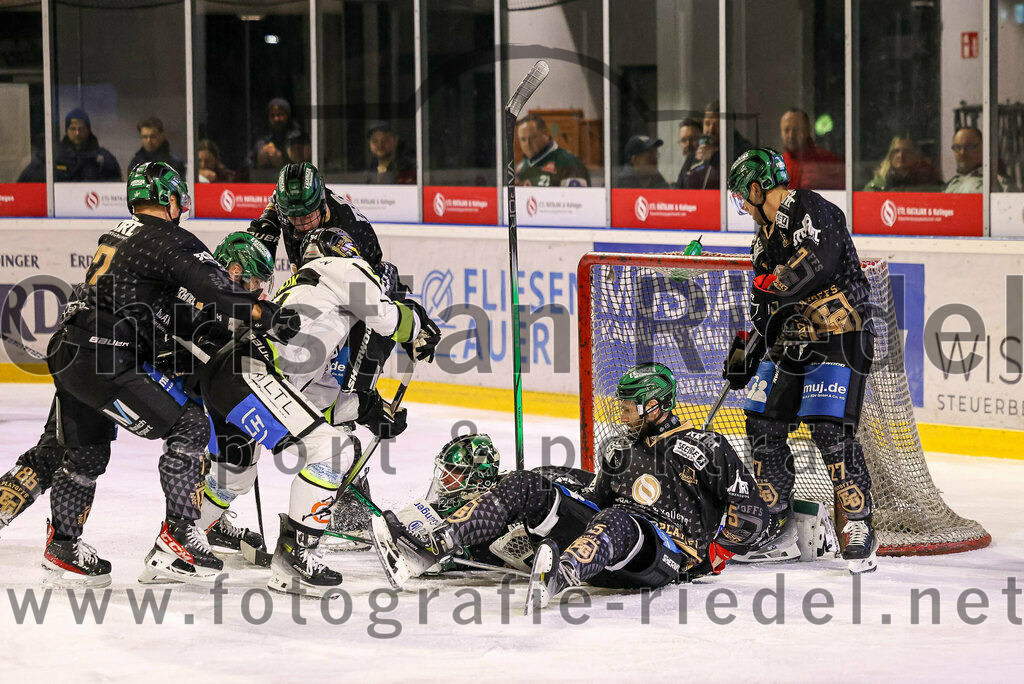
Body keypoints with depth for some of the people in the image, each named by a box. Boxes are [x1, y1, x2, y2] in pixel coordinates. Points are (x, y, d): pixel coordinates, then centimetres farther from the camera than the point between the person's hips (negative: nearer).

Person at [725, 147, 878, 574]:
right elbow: (767, 314, 24)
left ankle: (860, 529, -10)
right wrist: (744, 356, 22)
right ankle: (778, 520, 20)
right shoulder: (764, 237, 18)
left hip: (839, 337, -9)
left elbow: (819, 261, -28)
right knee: (763, 425, 7)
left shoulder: (808, 209, -10)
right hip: (790, 343, 9)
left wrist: (770, 287, -24)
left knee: (831, 431, -17)